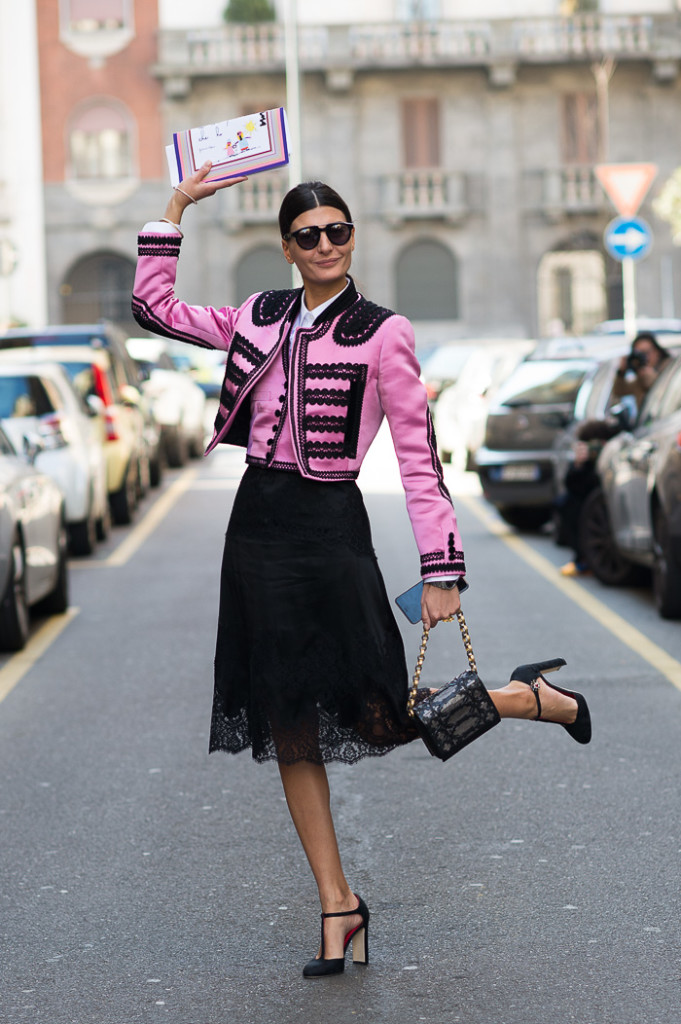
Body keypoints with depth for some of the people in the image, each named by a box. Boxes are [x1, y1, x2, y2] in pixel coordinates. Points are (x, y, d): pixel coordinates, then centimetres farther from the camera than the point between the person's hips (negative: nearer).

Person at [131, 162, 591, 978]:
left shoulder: (382, 333, -4)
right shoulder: (259, 320, 10)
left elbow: (418, 453, -7)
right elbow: (154, 307, 15)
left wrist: (441, 567, -12)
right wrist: (177, 205, 11)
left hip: (332, 526, -5)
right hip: (258, 526, 5)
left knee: (382, 718, -10)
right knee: (289, 733, 6)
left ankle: (533, 698, 16)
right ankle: (337, 906, 15)